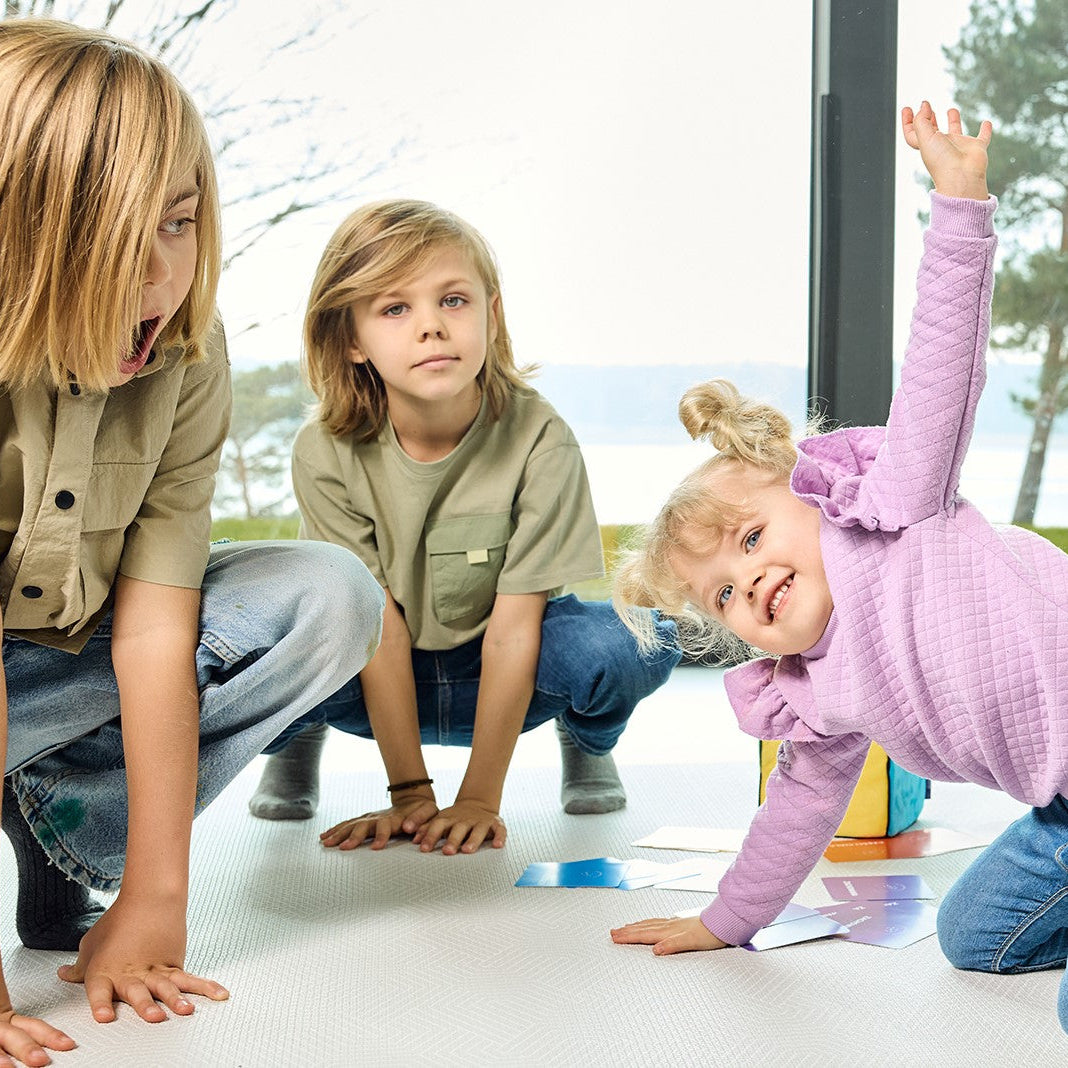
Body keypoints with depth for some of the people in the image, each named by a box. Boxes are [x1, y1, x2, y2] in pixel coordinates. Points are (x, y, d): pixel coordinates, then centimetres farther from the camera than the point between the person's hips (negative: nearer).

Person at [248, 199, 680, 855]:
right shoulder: (327, 455, -20)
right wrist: (410, 795, -20)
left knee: (641, 642, -32)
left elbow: (514, 625, -21)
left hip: (500, 677, 0)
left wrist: (480, 799, -23)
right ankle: (301, 732, 7)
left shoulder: (540, 439, -23)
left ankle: (587, 740, 7)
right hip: (379, 680, 0)